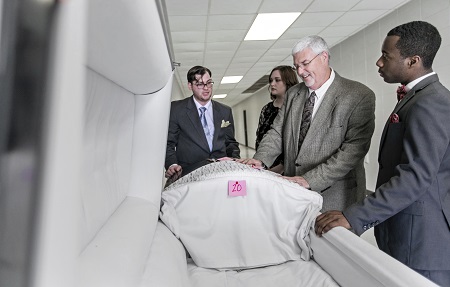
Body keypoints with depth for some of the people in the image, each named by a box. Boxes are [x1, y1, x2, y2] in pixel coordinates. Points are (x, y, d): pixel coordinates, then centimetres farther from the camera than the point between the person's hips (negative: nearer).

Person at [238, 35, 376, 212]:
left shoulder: (360, 96, -10)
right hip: (294, 192, 4)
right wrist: (261, 159, -11)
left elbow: (354, 149, -18)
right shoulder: (293, 94, 9)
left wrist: (309, 180, -24)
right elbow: (278, 132, 8)